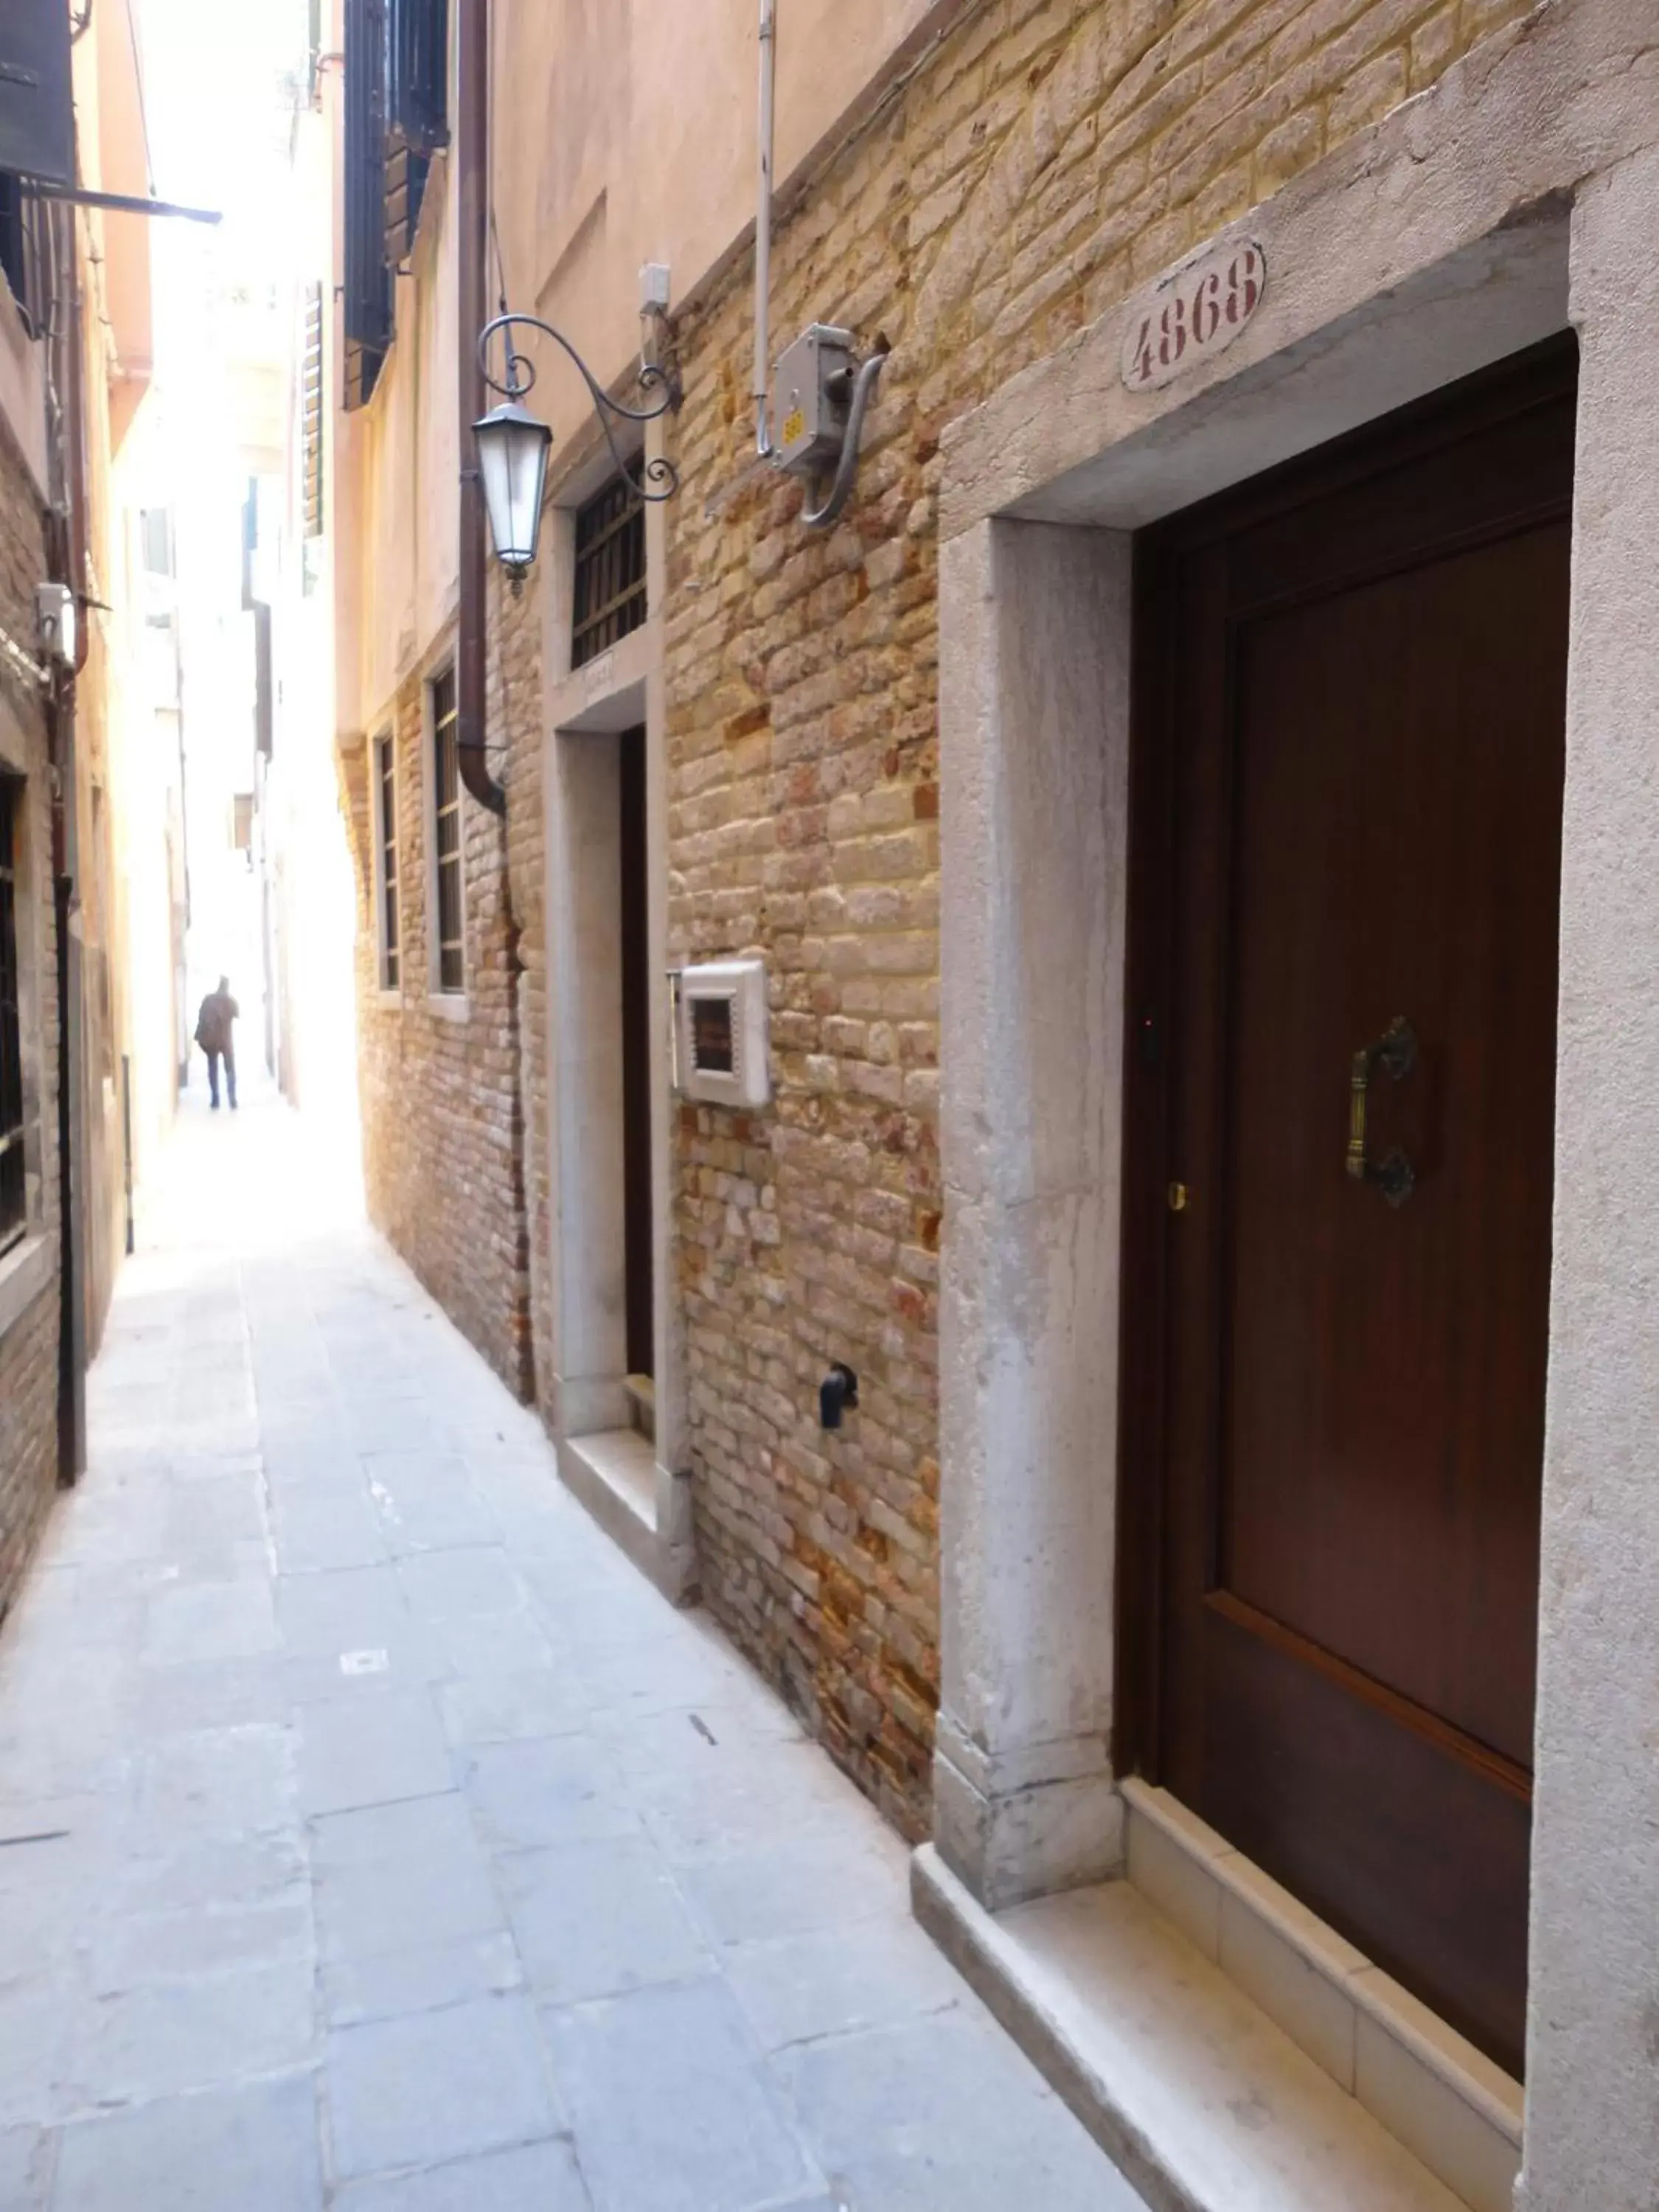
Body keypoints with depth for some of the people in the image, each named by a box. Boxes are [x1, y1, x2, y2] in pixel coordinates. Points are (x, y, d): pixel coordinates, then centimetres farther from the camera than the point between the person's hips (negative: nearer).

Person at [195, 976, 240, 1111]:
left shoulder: (209, 999, -1)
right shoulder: (231, 1000, -3)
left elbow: (201, 1018, -2)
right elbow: (238, 1015, 13)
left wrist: (200, 1037, 3)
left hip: (210, 1040, 1)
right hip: (226, 1040, -1)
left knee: (213, 1070, 8)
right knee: (230, 1070, 6)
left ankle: (215, 1102, 6)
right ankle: (233, 1102, -4)